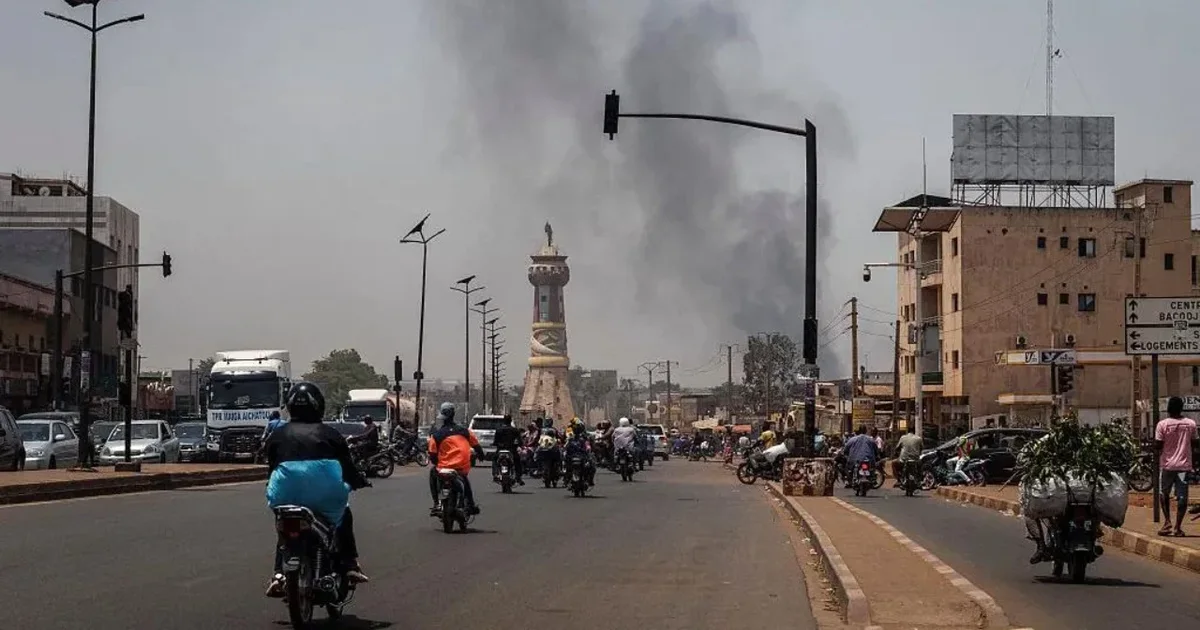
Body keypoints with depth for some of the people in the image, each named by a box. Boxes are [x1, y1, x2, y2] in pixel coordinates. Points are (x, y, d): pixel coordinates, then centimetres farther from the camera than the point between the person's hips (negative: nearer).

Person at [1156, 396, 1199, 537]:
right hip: (1184, 465, 1)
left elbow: (1157, 446, -11)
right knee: (1182, 496, 3)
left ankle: (1167, 521, 3)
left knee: (1164, 494, 15)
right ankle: (1178, 527, 1)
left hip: (1167, 464, -1)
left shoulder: (1162, 424, -9)